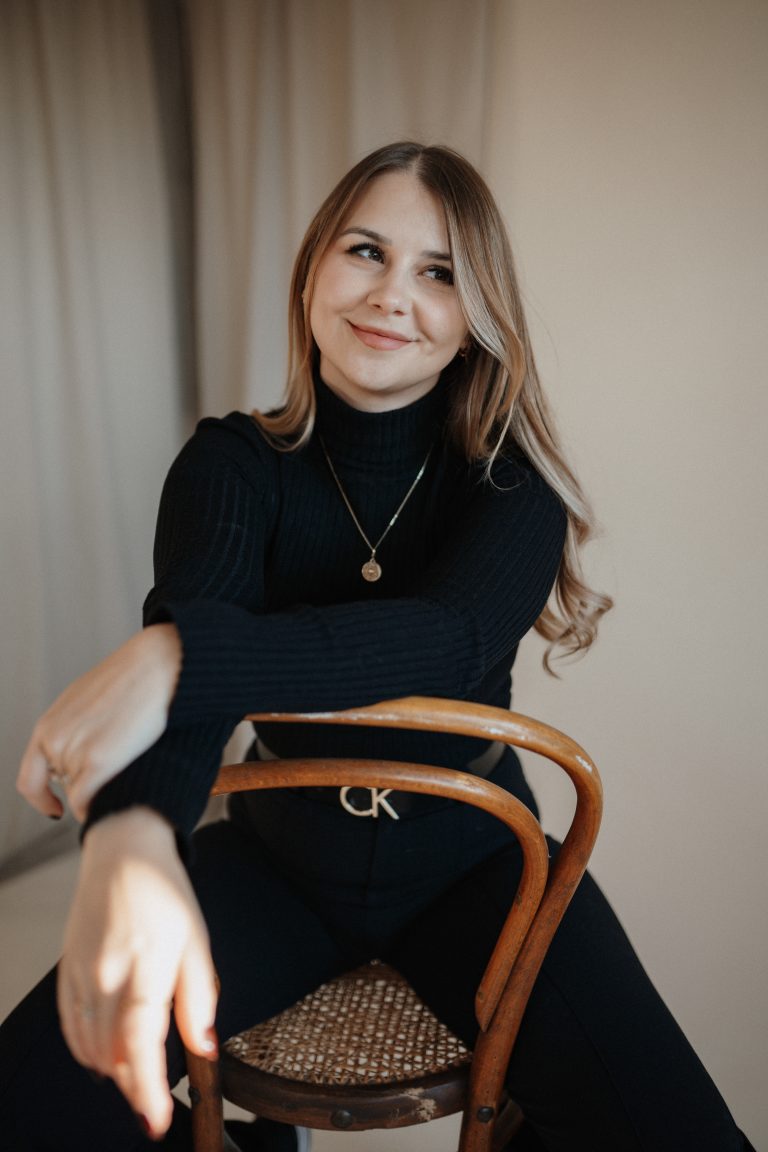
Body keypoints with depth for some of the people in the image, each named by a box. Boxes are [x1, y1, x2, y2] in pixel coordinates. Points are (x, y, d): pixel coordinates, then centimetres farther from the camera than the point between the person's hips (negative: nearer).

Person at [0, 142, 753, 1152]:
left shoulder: (514, 477, -9)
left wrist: (180, 657, -42)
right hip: (282, 853, 1)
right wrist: (132, 842, -47)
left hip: (469, 858, 0)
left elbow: (454, 640, -29)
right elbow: (186, 639, -26)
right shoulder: (232, 463, -7)